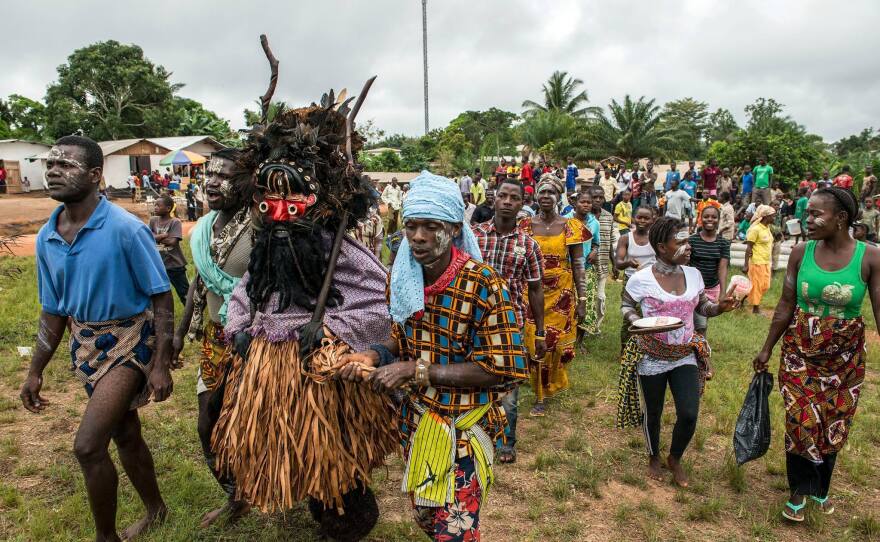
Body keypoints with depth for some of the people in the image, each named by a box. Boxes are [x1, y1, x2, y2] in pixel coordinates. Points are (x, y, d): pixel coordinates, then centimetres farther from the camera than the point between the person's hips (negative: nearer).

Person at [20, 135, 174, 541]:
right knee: (124, 434, 19)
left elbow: (162, 297, -16)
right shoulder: (47, 238, 0)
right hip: (86, 344, 7)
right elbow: (54, 310, 10)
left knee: (88, 445, -12)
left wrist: (161, 364, -18)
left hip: (130, 341, -7)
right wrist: (35, 372, 12)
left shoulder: (126, 229, -21)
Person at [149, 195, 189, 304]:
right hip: (158, 265, 4)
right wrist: (164, 235, -17)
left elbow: (172, 242, -21)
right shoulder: (153, 220, 4)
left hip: (175, 265, -4)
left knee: (184, 294, 7)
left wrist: (156, 237, -12)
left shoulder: (175, 222, -11)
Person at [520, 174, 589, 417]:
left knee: (556, 342, 5)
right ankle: (540, 395, 14)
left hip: (561, 293, 0)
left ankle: (552, 385, 30)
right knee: (535, 342, -1)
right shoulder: (526, 226, 2)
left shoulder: (570, 227, -1)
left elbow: (578, 265, 0)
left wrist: (582, 298, -4)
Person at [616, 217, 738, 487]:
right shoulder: (641, 279, -15)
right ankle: (654, 457, 43)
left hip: (686, 356, 3)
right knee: (653, 414, 13)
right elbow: (626, 306, -2)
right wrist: (636, 321, -22)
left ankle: (675, 458, 28)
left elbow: (703, 306, 8)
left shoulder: (693, 274, -2)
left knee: (689, 415, -3)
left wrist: (720, 307, -14)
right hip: (652, 358, -3)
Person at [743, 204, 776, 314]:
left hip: (766, 262, 9)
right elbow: (748, 247, -16)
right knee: (756, 286, 2)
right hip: (757, 262, -8)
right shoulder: (755, 229, -16)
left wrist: (770, 264, 20)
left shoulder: (767, 228, 9)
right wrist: (746, 264, -19)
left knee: (765, 286, 13)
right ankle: (755, 308, 14)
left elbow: (768, 245, 17)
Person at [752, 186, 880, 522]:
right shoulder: (801, 253, -7)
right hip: (800, 351, 0)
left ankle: (820, 488, 38)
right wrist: (767, 349, 5)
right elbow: (786, 305, 1)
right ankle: (799, 491, 25)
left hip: (845, 357, 0)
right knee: (801, 423, 3)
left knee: (833, 426, 14)